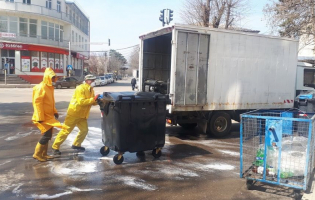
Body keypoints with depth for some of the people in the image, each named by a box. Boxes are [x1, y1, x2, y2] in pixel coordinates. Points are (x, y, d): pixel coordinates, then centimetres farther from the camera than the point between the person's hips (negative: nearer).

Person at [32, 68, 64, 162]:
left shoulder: (49, 87, 13)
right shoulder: (41, 87, -17)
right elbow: (37, 103, -21)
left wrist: (55, 112, 18)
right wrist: (40, 118, -23)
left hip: (49, 116, 9)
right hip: (43, 117, -9)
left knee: (47, 135, 13)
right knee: (47, 135, -9)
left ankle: (43, 154, 23)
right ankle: (37, 154, 4)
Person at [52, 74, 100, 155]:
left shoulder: (91, 90, 7)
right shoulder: (80, 88, -20)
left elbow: (92, 102, 8)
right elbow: (81, 102, -29)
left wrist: (98, 100, -11)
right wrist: (93, 99, -31)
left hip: (82, 115, 8)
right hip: (74, 113, -8)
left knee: (84, 130, 7)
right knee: (66, 130, -3)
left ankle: (76, 144, 25)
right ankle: (55, 147, 8)